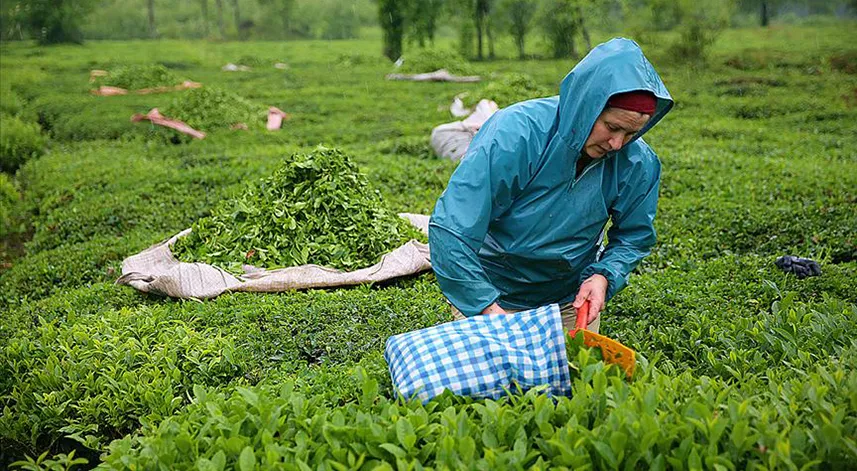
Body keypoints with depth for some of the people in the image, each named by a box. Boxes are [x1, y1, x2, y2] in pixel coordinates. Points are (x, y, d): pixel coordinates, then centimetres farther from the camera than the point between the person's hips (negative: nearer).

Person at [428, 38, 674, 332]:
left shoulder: (638, 164, -17)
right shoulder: (515, 134, -31)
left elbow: (634, 237, 1)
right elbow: (451, 231, -32)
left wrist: (604, 275, -20)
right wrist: (487, 308, -35)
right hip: (493, 294, -3)